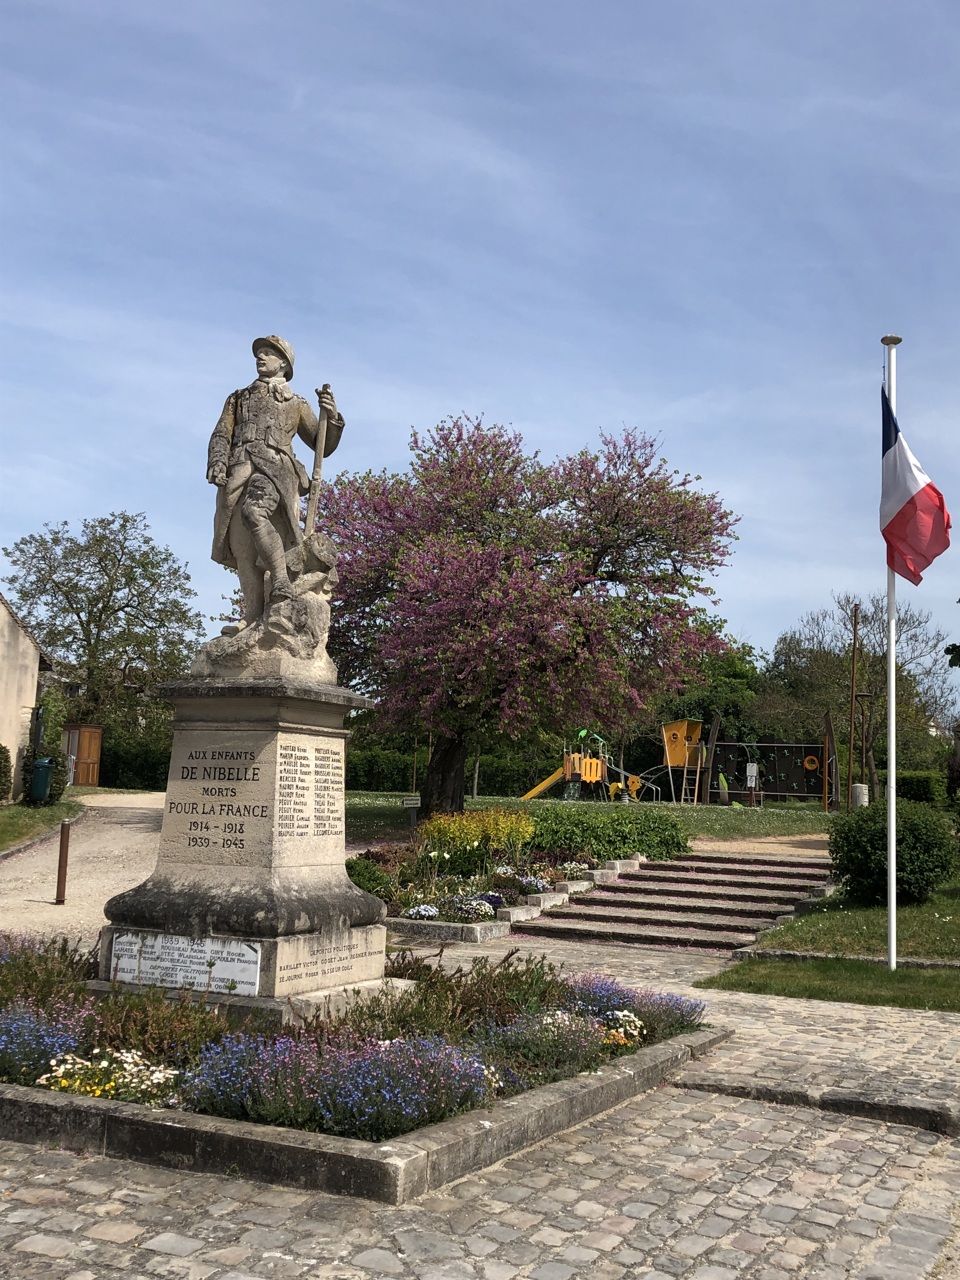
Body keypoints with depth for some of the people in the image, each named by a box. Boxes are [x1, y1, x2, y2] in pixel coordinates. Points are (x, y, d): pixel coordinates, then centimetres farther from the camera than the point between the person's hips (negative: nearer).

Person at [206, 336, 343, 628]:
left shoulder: (296, 404, 25)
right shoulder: (238, 398, 32)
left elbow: (323, 447, 22)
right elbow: (221, 435, 18)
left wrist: (332, 418, 3)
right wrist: (216, 464, -2)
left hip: (275, 467, -3)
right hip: (238, 471, 3)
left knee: (254, 512, -36)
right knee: (242, 548, -10)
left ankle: (282, 581, -35)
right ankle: (253, 619, -15)